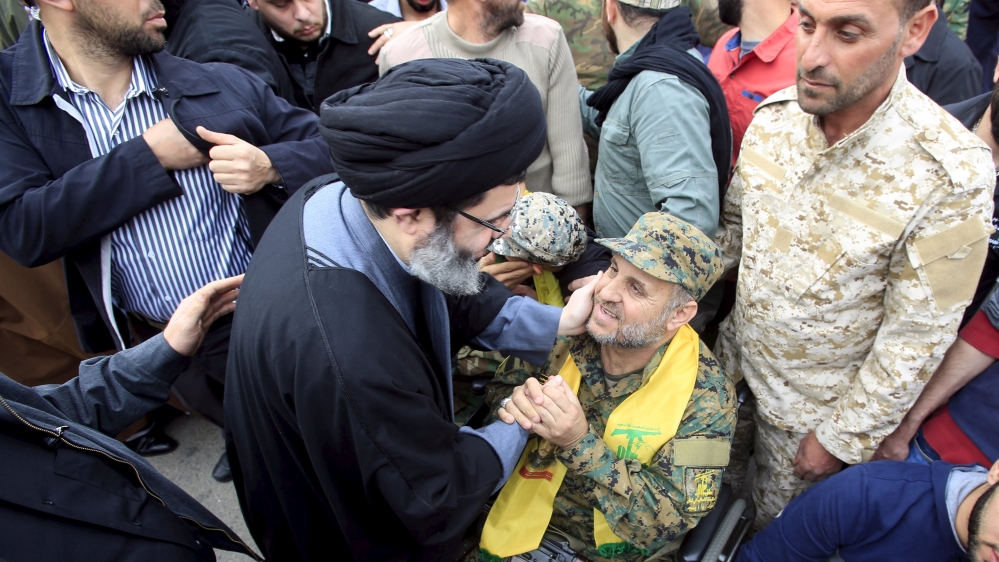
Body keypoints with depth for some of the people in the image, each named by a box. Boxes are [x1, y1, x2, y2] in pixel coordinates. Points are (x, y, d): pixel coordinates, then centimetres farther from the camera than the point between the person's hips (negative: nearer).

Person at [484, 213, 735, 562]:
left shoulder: (705, 394, -17)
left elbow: (670, 521, -18)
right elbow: (502, 386, 1)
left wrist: (580, 443, -30)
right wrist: (518, 402, -22)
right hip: (522, 521, 3)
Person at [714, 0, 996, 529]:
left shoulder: (952, 175, -27)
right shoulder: (774, 115, -12)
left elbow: (916, 341, -19)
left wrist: (841, 438, -11)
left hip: (813, 406, -4)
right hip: (735, 362, 4)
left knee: (775, 522, 21)